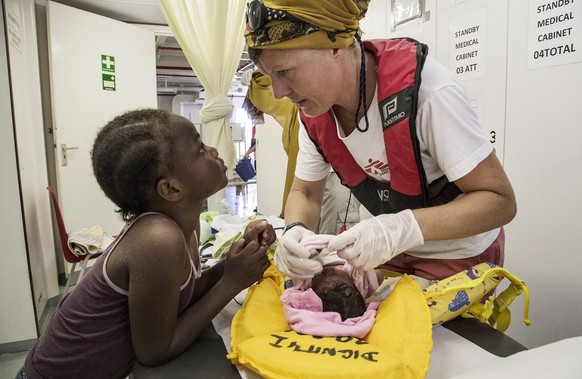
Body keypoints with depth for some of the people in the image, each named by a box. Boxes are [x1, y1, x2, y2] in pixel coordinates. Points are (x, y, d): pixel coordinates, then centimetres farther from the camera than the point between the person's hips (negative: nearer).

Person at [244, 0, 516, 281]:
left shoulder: (426, 90, -33)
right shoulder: (314, 112, -13)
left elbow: (501, 201, -27)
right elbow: (305, 193, -3)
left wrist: (402, 228, -42)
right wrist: (295, 230, -26)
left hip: (460, 256, -4)